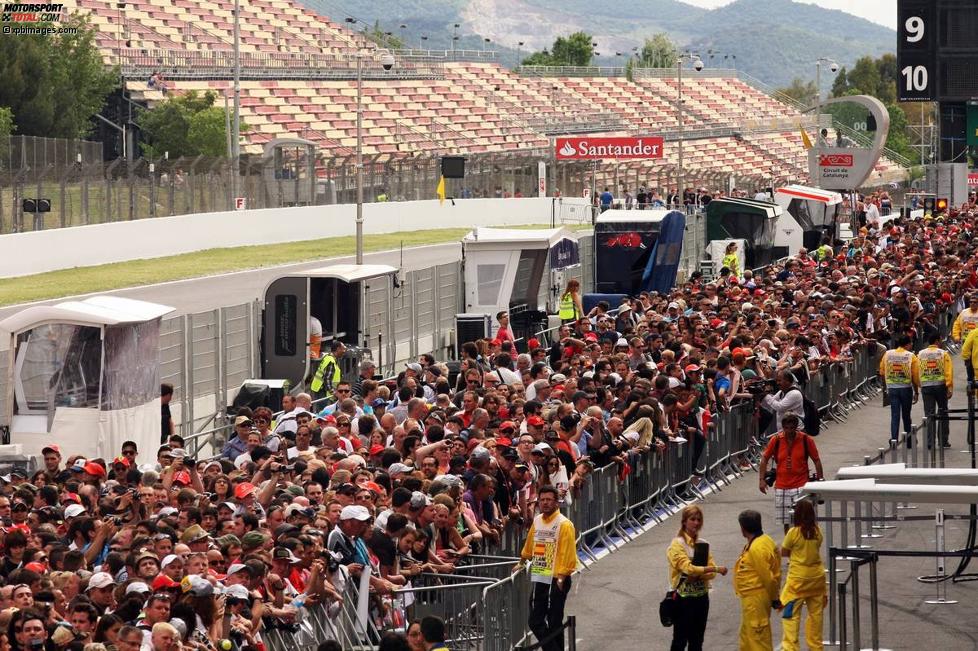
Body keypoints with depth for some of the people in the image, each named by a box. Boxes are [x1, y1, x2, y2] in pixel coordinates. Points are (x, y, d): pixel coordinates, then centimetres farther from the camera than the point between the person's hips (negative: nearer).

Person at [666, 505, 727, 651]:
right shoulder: (677, 545, -9)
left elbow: (711, 573, 2)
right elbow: (688, 568, -22)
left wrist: (697, 575, -19)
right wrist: (716, 569, -24)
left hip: (702, 597, 6)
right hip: (684, 599, -6)